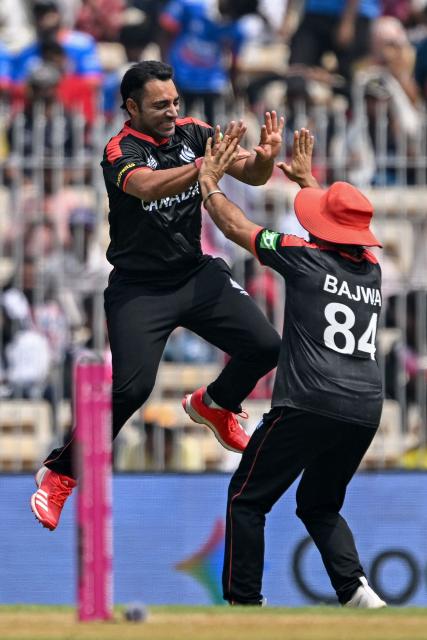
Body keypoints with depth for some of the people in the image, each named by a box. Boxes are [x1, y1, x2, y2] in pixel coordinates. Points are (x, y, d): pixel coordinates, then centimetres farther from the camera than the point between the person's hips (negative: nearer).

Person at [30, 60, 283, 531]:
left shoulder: (192, 134, -2)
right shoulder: (121, 151, -18)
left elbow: (252, 175, -4)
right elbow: (147, 186, -40)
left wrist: (265, 156, -27)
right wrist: (207, 163, -51)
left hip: (196, 274, 5)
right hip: (140, 288, -5)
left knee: (265, 347, -5)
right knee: (132, 386, -18)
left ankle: (213, 405, 28)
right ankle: (59, 473, 0)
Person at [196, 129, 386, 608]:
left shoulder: (305, 257, -2)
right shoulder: (371, 269, 14)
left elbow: (236, 227, 9)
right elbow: (342, 230, 37)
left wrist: (209, 183, 26)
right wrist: (308, 181, 50)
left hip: (309, 404, -6)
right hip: (366, 410, 6)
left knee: (246, 498, 8)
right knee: (320, 505, 22)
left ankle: (243, 601, 3)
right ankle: (354, 589, 0)